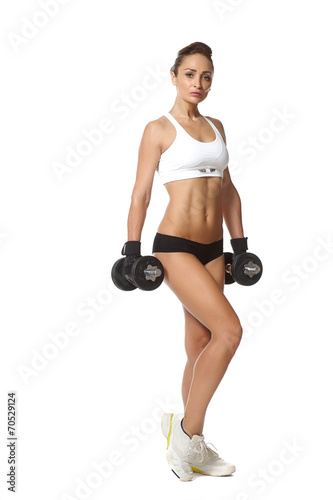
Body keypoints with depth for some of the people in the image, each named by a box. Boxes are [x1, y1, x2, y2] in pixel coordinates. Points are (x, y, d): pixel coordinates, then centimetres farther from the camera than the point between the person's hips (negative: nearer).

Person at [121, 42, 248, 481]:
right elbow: (140, 195, -4)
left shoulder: (216, 126, 16)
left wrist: (240, 242, 16)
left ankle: (192, 446, 19)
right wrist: (132, 249, -6)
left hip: (212, 247, 6)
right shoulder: (159, 129, -3)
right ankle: (185, 429, -1)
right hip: (176, 245, -6)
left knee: (201, 344, 8)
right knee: (229, 330, -17)